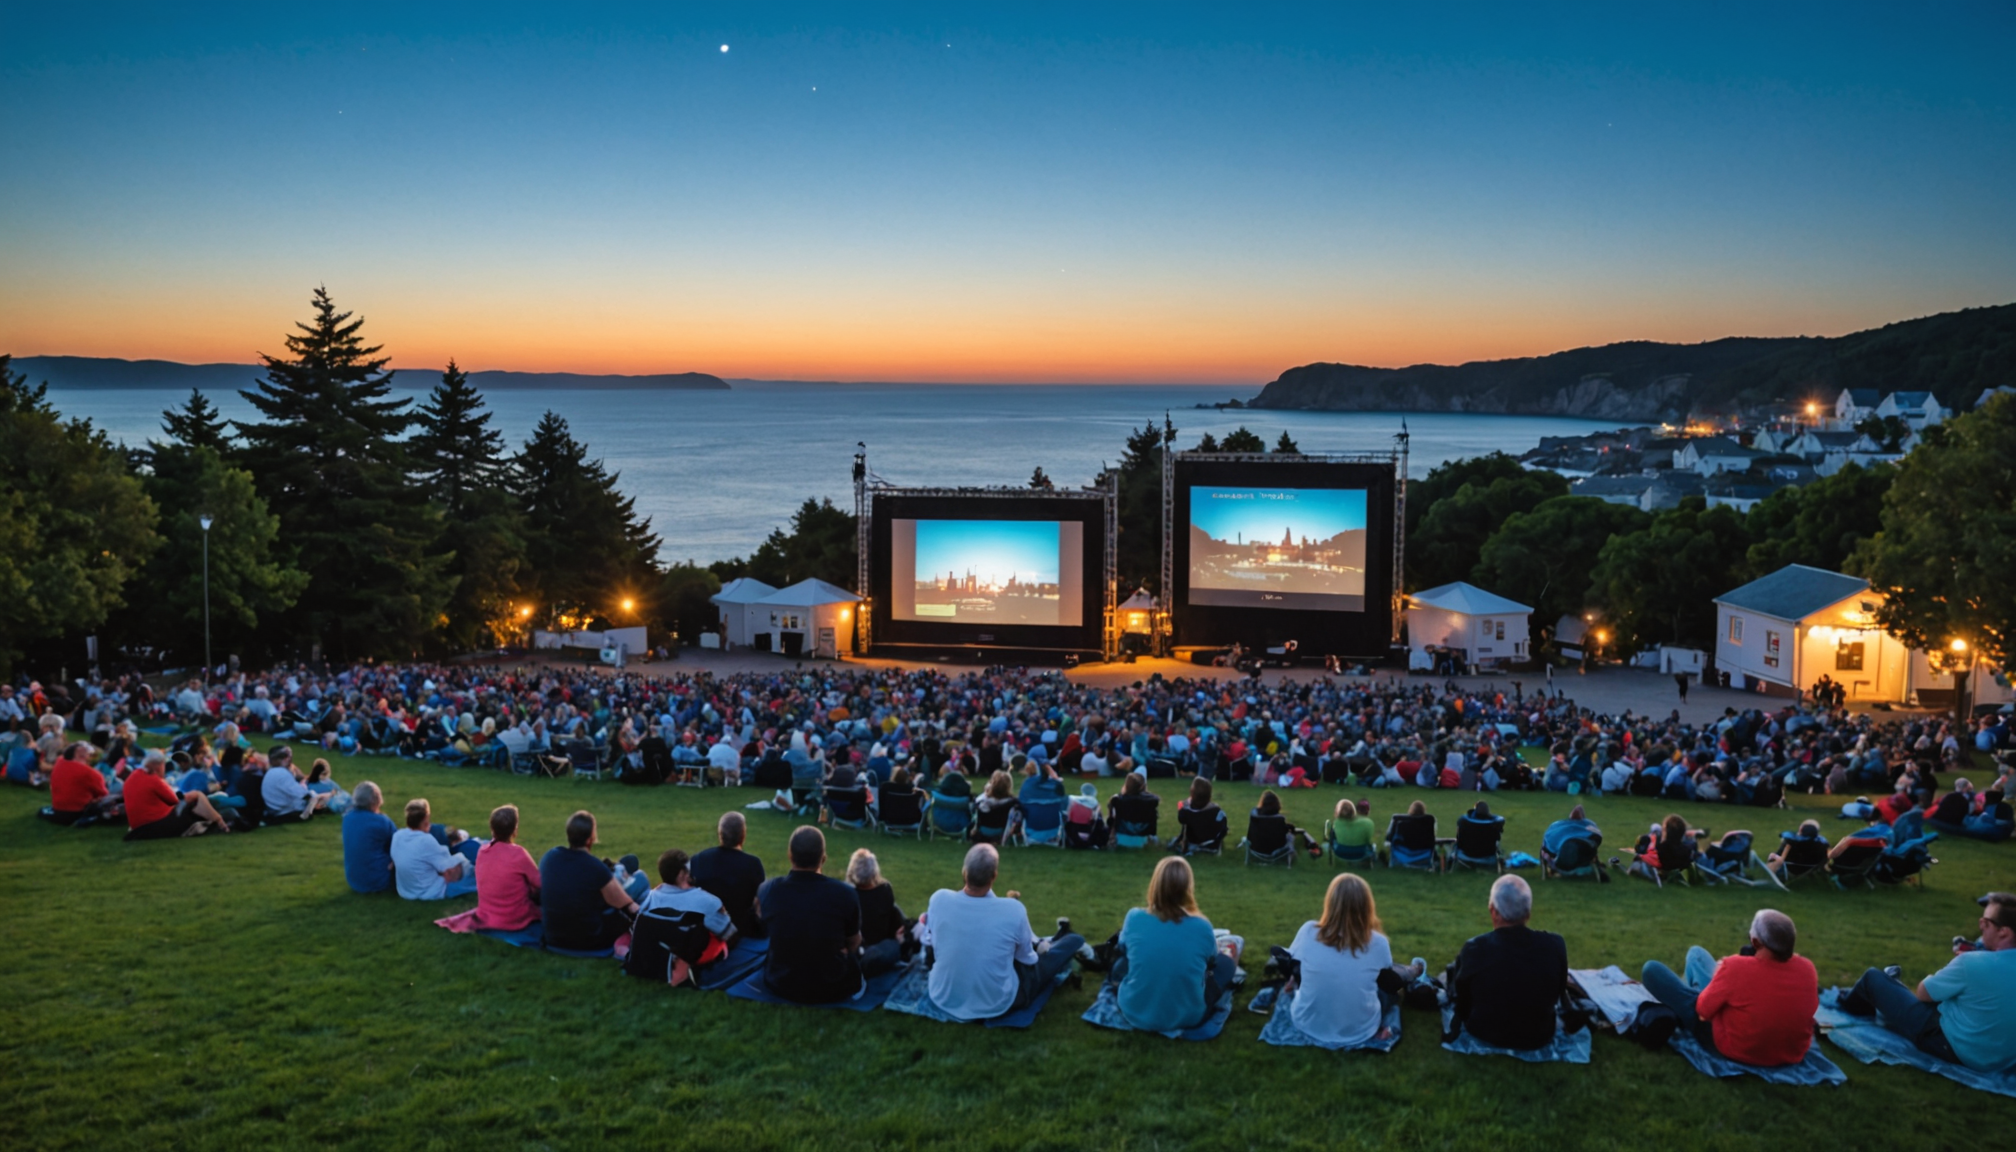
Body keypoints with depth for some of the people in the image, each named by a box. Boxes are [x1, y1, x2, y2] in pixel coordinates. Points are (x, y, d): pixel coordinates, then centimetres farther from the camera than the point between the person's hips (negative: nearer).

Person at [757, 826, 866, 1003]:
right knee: (855, 952, 30)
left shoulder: (768, 890, -15)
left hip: (780, 985, 2)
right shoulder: (845, 894, -20)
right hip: (833, 989, -1)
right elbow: (853, 943, 0)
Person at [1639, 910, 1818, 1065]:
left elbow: (1703, 1010, -19)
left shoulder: (1737, 968, -34)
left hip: (1734, 1050, -6)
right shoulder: (1807, 969, -19)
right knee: (1696, 953, 17)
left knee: (1652, 968, -2)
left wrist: (1723, 971, -1)